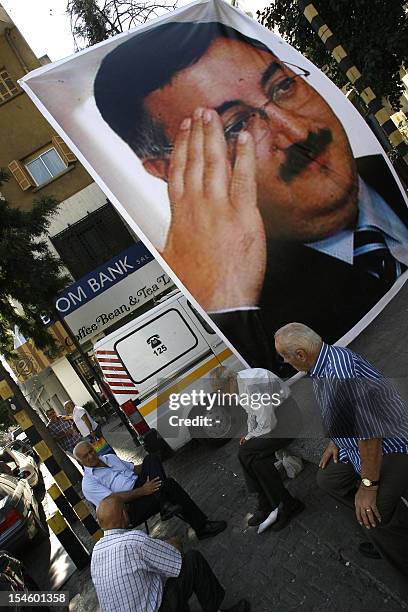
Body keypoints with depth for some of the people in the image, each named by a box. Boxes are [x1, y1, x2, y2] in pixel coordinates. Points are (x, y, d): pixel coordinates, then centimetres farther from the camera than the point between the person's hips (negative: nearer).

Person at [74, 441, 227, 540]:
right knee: (169, 485, -30)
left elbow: (134, 468, 22)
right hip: (131, 509, -7)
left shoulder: (110, 457, 20)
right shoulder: (89, 483, -3)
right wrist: (142, 491, -27)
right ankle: (201, 527, -23)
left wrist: (151, 468, -1)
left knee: (151, 458, -22)